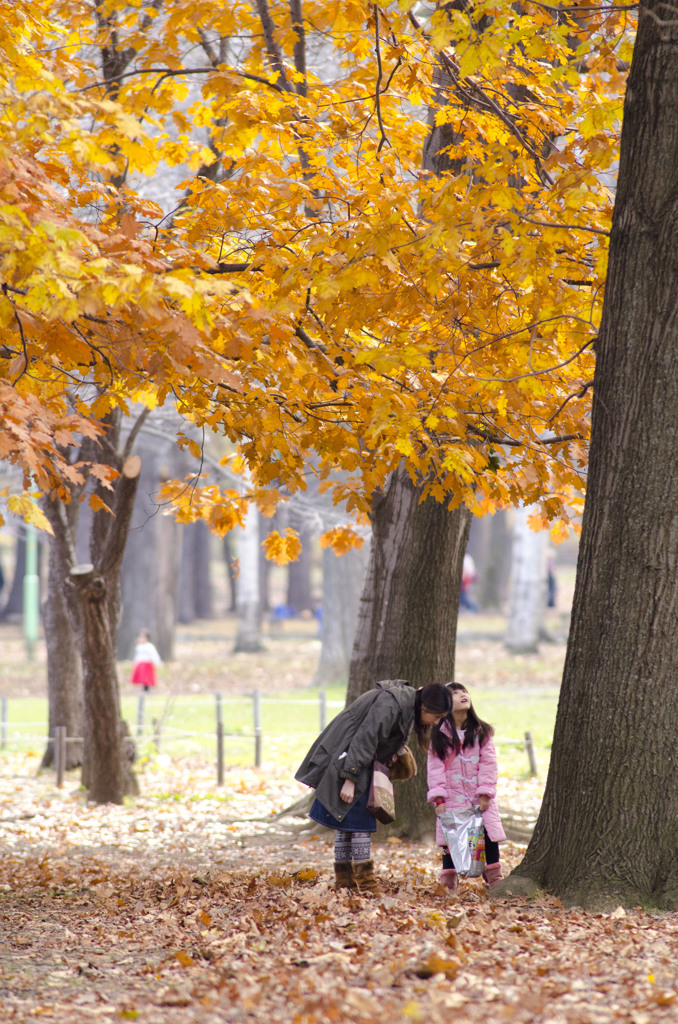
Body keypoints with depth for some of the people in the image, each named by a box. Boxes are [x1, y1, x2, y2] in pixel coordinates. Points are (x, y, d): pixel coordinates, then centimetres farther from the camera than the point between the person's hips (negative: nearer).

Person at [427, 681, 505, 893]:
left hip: (480, 798, 1)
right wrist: (438, 799, -9)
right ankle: (449, 881, 8)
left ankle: (494, 876, 9)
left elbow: (488, 763, 0)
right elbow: (435, 767, -2)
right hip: (452, 797, -1)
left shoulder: (481, 732, 4)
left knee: (489, 836, -3)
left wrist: (485, 794, -8)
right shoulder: (439, 735, 1)